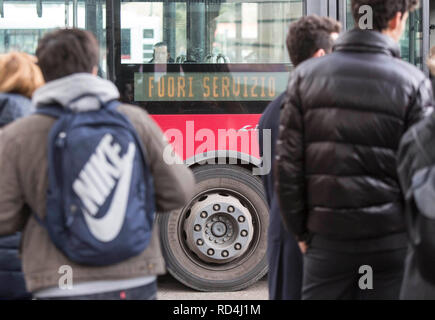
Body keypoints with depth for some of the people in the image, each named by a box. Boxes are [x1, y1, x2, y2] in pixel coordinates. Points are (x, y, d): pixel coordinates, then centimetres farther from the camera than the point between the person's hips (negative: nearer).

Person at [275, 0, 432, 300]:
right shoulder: (413, 82, -4)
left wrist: (301, 230, 8)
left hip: (327, 238, 2)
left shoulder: (307, 74, 3)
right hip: (391, 241, -2)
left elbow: (288, 163, 1)